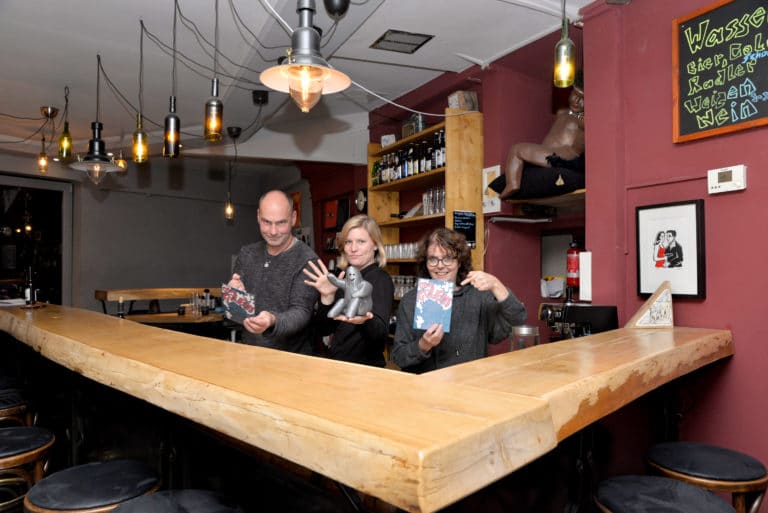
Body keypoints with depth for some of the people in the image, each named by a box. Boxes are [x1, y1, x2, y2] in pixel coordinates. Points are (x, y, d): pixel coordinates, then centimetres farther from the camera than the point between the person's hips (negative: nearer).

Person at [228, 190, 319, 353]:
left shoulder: (307, 260, -10)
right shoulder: (246, 254, 7)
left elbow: (301, 312, -15)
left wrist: (273, 322, -34)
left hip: (292, 356, -4)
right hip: (250, 353, 4)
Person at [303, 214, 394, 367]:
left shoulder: (381, 279, -8)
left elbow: (381, 332, -22)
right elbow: (324, 330, 4)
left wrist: (363, 321, -41)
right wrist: (327, 297, -10)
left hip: (365, 367, -4)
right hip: (338, 365, 4)